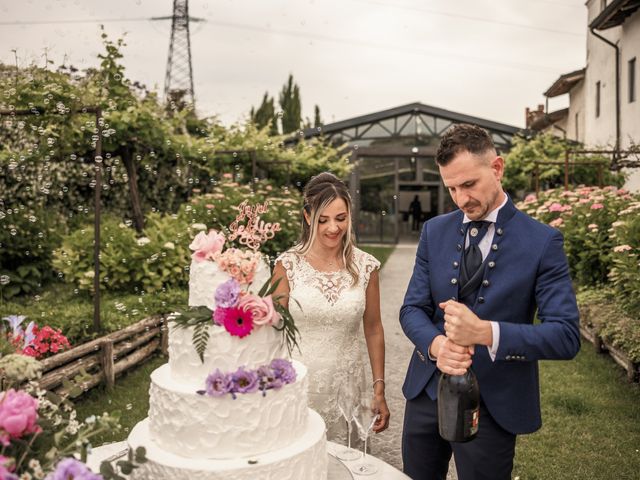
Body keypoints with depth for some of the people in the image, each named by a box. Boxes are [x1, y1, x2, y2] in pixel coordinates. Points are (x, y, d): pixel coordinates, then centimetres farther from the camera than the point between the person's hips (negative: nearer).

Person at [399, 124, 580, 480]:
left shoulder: (542, 242, -11)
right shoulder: (435, 231, 1)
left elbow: (566, 336, -16)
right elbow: (412, 308, 0)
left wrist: (486, 332, -31)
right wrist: (435, 344, -22)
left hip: (493, 405, -3)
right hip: (426, 392, 4)